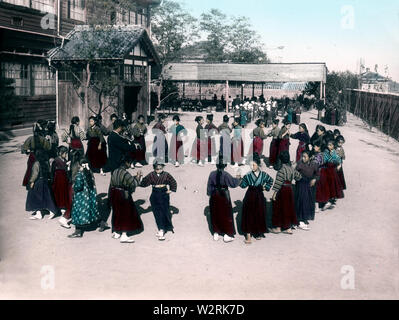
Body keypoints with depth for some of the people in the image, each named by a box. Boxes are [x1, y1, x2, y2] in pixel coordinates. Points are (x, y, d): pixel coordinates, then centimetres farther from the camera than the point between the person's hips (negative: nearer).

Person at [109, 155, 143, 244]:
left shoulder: (115, 172, 6)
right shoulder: (125, 173, -19)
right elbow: (133, 184, -17)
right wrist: (137, 177, -3)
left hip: (114, 195, 8)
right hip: (123, 195, -8)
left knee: (117, 213, 19)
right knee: (126, 214, -1)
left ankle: (116, 233, 30)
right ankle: (124, 236, -1)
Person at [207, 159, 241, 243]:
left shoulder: (212, 174, -4)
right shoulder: (226, 175, -16)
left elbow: (209, 185, 2)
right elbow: (233, 183, -8)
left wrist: (209, 194, 13)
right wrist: (238, 178, 11)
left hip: (214, 196, 4)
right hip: (223, 196, -3)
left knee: (215, 215, 14)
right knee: (226, 215, 7)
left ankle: (216, 234, 20)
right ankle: (227, 235, 9)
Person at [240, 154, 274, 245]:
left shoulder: (263, 175, -2)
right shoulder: (248, 175, -5)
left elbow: (270, 180, 16)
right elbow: (243, 185, -8)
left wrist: (266, 187, 6)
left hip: (259, 197, 1)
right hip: (250, 197, -1)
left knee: (259, 215, 8)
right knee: (249, 216, -2)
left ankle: (258, 233, 25)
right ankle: (248, 235, 0)